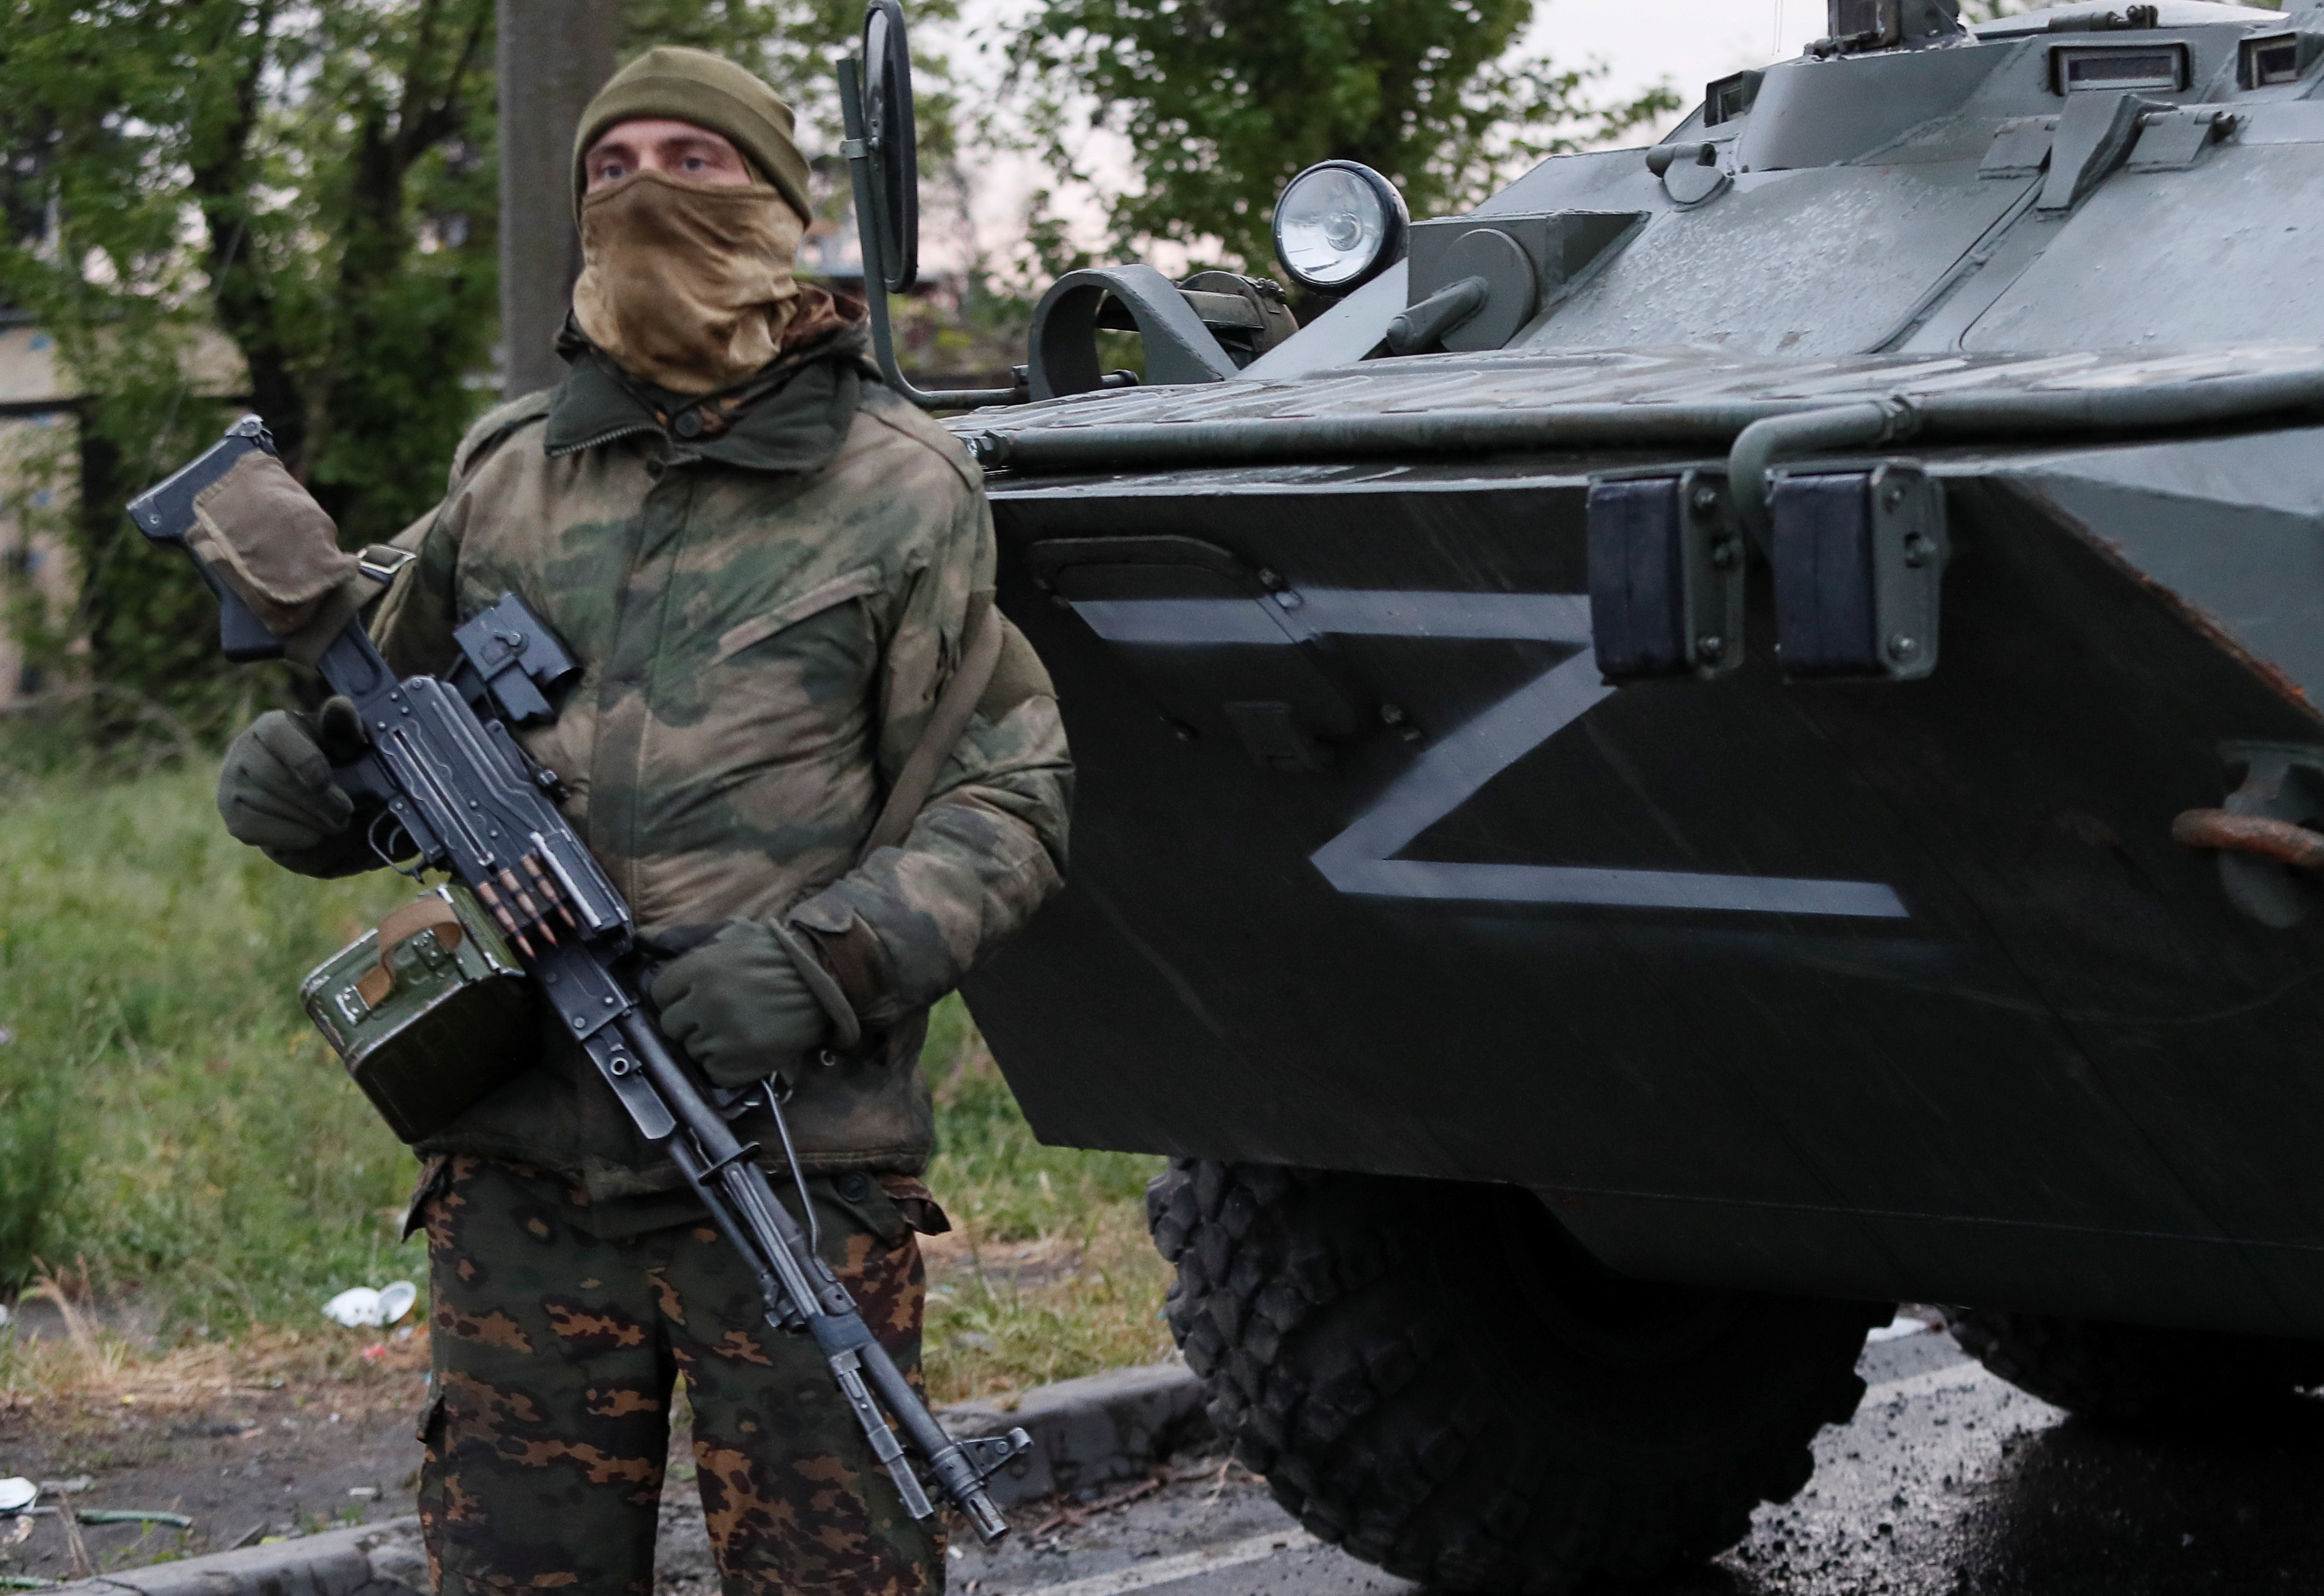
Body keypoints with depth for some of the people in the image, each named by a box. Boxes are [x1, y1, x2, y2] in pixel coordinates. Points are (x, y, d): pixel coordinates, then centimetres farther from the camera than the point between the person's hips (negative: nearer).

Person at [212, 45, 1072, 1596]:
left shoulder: (899, 489, 2)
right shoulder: (508, 477, 13)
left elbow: (1011, 806, 0)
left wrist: (829, 960, -16)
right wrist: (301, 784, 0)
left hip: (800, 1174, -3)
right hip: (521, 1172, 4)